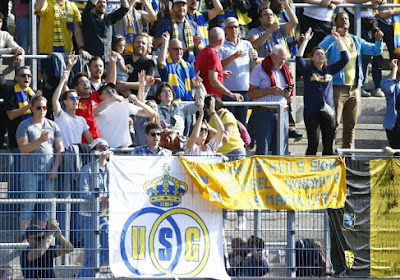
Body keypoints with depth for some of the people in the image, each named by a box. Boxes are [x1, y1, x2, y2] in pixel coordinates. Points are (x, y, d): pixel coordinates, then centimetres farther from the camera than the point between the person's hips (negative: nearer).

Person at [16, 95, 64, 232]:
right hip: (30, 171, -4)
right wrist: (40, 140, -21)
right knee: (28, 205, -8)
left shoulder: (53, 126, 13)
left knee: (46, 206, 3)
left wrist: (55, 168, 0)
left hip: (48, 173, 4)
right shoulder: (24, 126, 1)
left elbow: (60, 148, 11)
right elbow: (23, 148, -9)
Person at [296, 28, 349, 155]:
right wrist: (305, 40, -11)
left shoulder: (329, 70, 14)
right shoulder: (308, 71, 4)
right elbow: (298, 58, -10)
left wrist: (338, 41, 7)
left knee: (329, 145, 4)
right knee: (313, 144, -5)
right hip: (311, 113, -3)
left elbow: (344, 59, 13)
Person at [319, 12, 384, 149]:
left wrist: (378, 40, -4)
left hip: (354, 87, 6)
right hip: (337, 86, -6)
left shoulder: (356, 41, 16)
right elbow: (320, 49, -21)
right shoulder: (332, 39, -1)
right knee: (334, 123, -10)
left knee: (351, 124, 10)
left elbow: (375, 51, 17)